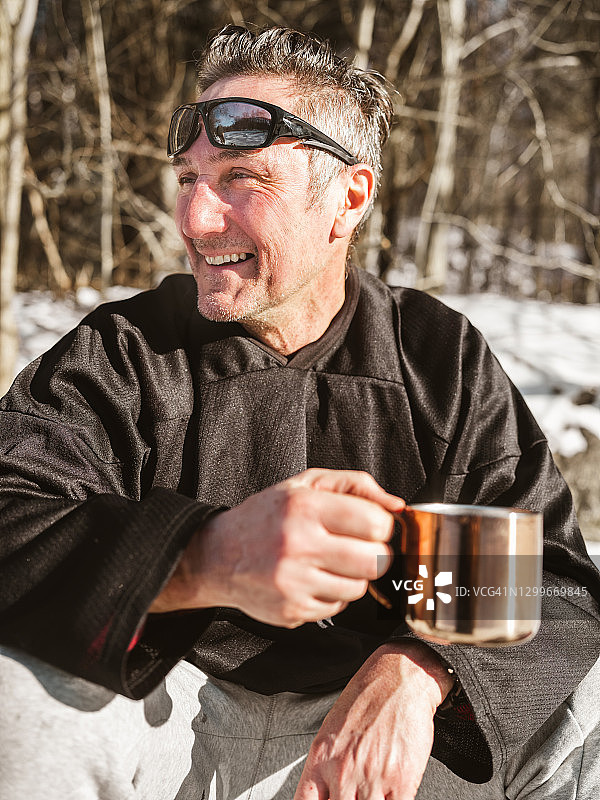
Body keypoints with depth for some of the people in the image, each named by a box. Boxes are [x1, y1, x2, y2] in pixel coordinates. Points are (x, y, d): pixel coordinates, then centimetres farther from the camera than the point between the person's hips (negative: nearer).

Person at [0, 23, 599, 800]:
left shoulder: (445, 359, 3)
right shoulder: (114, 357, -2)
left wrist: (419, 671, -27)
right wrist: (206, 560, -39)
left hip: (398, 724, 1)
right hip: (166, 726, -1)